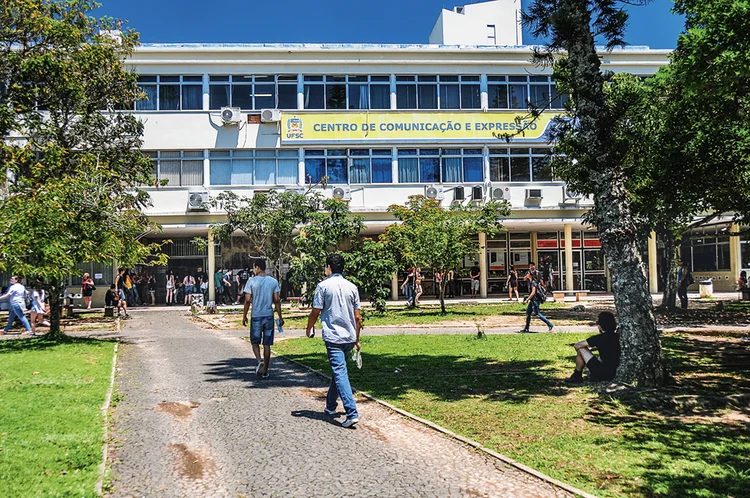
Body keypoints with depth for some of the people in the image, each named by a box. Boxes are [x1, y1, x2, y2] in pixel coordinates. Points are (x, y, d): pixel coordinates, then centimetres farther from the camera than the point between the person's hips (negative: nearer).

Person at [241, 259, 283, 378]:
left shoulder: (251, 281, -7)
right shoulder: (274, 281, 1)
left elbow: (247, 300, -6)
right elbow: (277, 300, 1)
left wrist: (244, 316, 5)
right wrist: (280, 317, 8)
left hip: (256, 316, -2)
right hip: (269, 316, 2)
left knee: (255, 342, 13)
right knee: (267, 344, 8)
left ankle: (259, 360, -13)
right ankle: (265, 370, 12)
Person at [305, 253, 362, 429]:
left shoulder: (323, 286, -5)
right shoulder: (352, 287, 8)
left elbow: (315, 312, -3)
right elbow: (357, 317, 9)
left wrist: (309, 329, 16)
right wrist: (357, 339, 18)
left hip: (333, 337, -5)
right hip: (349, 337, 5)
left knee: (340, 373, -9)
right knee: (339, 370, 20)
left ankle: (352, 413, -18)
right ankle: (330, 406, 32)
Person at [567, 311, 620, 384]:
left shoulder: (601, 338, -16)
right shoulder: (617, 336, 3)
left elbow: (577, 345, -7)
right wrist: (590, 348, 23)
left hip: (602, 374, -8)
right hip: (615, 373, 8)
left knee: (580, 349, -1)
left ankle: (577, 376, 10)